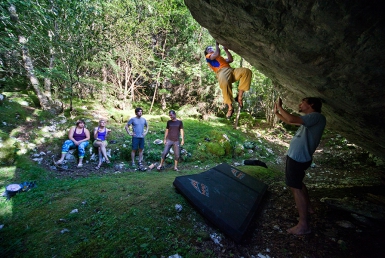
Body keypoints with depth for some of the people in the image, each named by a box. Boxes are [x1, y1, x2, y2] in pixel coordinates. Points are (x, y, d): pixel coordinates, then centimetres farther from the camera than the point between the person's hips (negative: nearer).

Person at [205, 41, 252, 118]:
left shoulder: (220, 57, 44)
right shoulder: (208, 56, 24)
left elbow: (230, 60, 33)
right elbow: (217, 54, 5)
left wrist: (226, 50, 31)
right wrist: (217, 45, 19)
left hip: (231, 70, 6)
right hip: (221, 72, -6)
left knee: (247, 71, -21)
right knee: (224, 83, -41)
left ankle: (239, 96, -20)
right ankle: (230, 107, -28)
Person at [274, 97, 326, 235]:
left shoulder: (316, 116, -16)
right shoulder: (310, 119, 14)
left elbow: (291, 119, -30)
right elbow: (289, 121, 23)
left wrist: (280, 107, -17)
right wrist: (276, 112, 15)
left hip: (298, 158, -10)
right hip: (297, 156, 10)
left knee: (295, 187, -3)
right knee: (298, 183, 27)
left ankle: (303, 225, 7)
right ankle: (307, 206, 47)